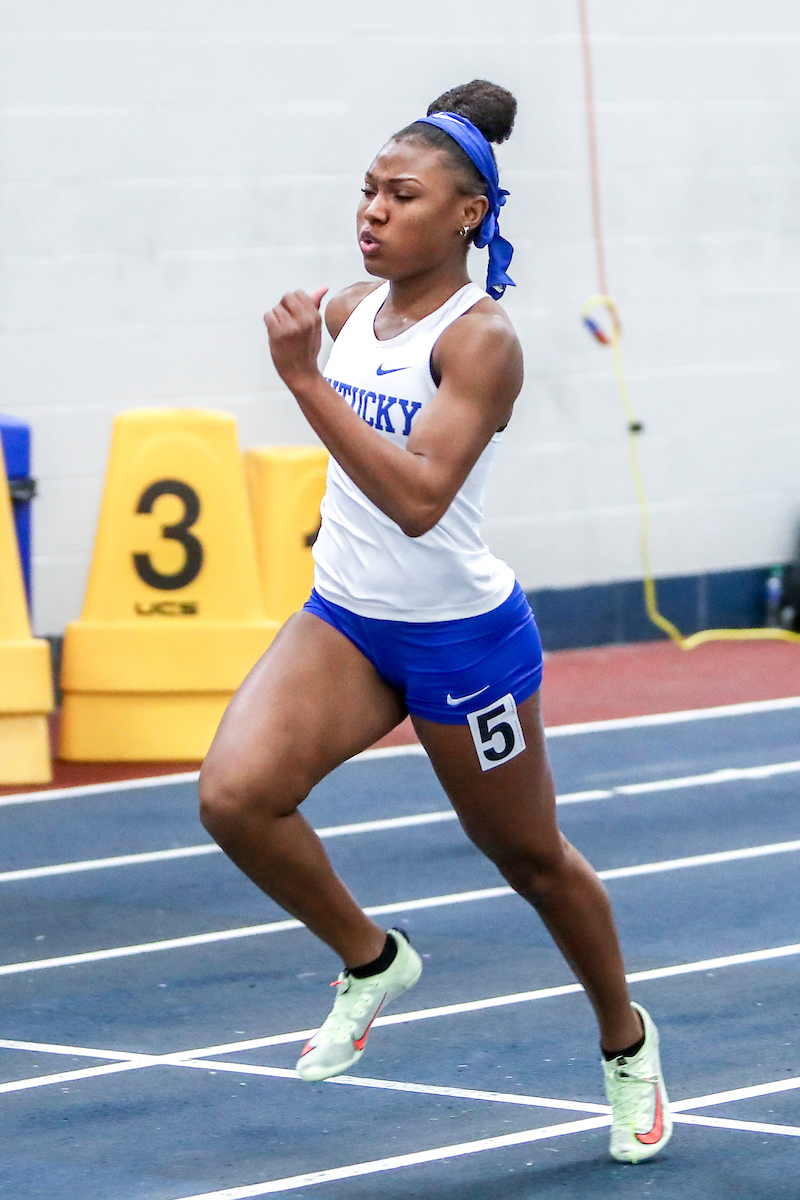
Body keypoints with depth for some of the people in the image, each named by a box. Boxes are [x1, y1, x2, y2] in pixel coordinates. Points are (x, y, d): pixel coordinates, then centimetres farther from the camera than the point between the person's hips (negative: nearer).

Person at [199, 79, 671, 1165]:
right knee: (235, 795, -20)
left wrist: (304, 380, -36)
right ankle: (371, 962, 5)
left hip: (462, 636, -5)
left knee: (529, 856, 12)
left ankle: (626, 1042, 39)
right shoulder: (347, 313, 0)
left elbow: (419, 498, -33)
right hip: (343, 621, 5)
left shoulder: (481, 340, -20)